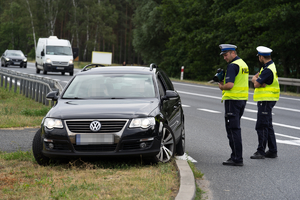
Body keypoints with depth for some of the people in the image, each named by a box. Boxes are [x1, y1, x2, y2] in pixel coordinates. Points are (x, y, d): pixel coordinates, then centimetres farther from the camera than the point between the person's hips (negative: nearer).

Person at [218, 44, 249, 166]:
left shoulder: (233, 65, -15)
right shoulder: (243, 64, 16)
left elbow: (230, 85, -24)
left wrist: (221, 87, -3)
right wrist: (223, 81, 10)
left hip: (233, 99, -10)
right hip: (242, 99, 10)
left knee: (233, 129, -7)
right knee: (236, 128, 15)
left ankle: (237, 159, -8)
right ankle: (236, 156, 19)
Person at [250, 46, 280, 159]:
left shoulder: (268, 70, -19)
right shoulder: (268, 66, 14)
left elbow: (257, 84, -21)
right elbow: (254, 78, 16)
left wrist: (256, 80, 2)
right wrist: (257, 79, -7)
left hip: (266, 101, -10)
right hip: (265, 100, 10)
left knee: (261, 126, -9)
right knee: (268, 126, 14)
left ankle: (261, 152, -8)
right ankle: (272, 151, 18)